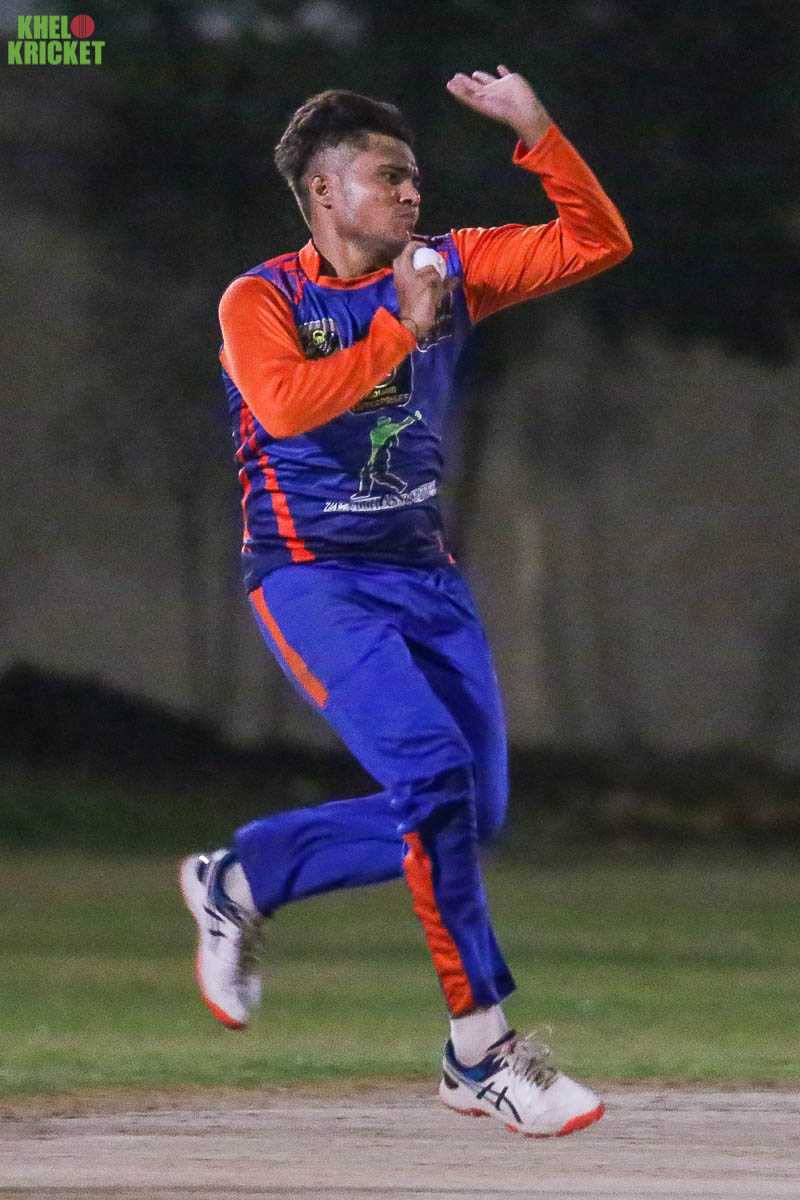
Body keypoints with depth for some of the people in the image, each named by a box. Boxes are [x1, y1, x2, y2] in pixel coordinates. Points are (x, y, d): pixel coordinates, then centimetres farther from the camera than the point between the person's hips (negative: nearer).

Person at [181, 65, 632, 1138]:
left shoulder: (446, 270, 7)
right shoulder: (261, 301, -7)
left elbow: (594, 243, 2)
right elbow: (287, 404, -27)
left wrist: (536, 134, -8)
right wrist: (401, 329, -24)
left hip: (425, 577, 6)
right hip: (310, 577, -6)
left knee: (469, 817, 1)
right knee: (435, 772, -24)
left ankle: (240, 881, 22)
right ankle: (480, 1047, -16)